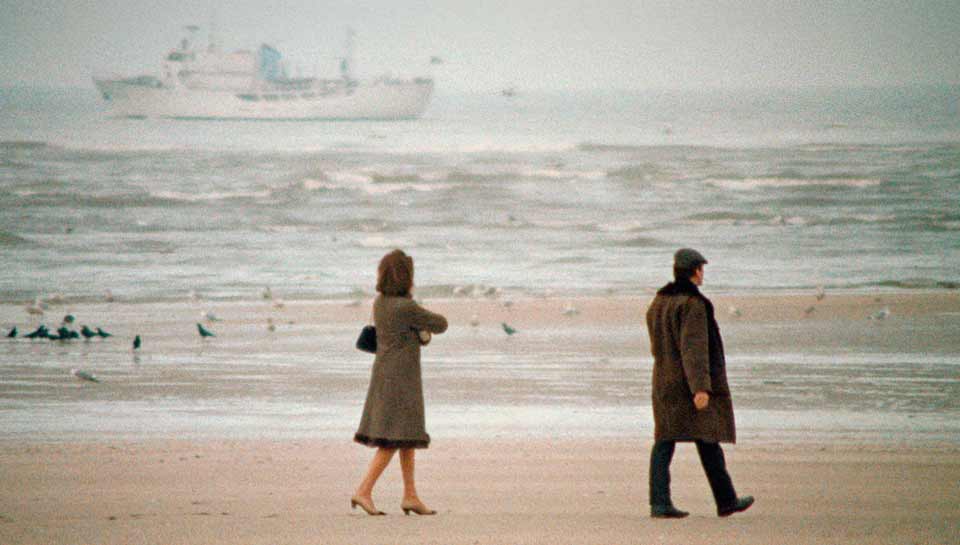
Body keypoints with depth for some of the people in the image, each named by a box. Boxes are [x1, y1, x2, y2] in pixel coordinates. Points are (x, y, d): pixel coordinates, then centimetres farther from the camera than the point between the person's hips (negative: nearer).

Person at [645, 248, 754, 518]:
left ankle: (659, 502, -10)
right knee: (707, 440, 4)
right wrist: (701, 387, -27)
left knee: (664, 440, 1)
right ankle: (726, 501, 15)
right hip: (692, 382, -7)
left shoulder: (659, 302, 10)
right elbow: (694, 348, -23)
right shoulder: (693, 303, -15)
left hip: (664, 382, 7)